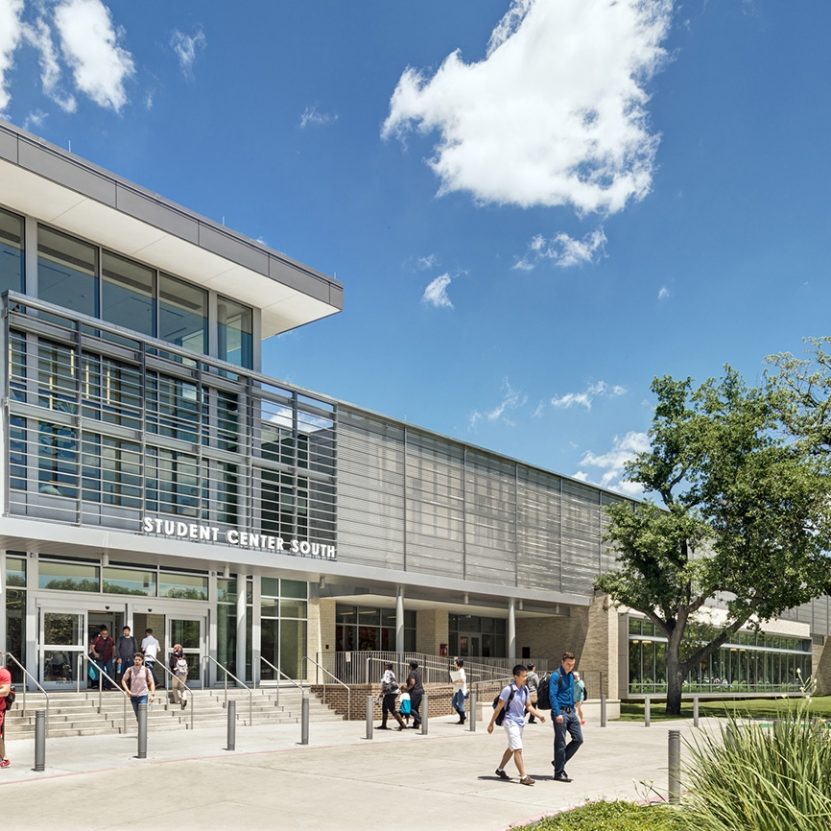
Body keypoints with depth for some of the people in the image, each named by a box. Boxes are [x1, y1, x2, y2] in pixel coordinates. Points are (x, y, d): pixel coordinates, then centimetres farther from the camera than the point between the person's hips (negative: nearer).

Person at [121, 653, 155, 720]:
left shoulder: (146, 670, -1)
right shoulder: (130, 670, 1)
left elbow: (151, 682, 2)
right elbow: (123, 680, 7)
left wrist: (152, 693, -12)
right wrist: (127, 690, -7)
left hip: (143, 695, -2)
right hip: (133, 695, 2)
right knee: (137, 715, 13)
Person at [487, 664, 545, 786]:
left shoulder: (525, 689, 3)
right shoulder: (508, 689, -17)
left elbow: (529, 706, 10)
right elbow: (499, 707, -11)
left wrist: (539, 715, -6)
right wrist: (491, 723, -7)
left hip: (520, 722, 8)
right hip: (510, 722, -8)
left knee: (511, 748, 19)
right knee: (518, 749, -12)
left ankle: (500, 770, 36)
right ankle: (523, 777, -11)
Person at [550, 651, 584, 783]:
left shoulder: (571, 675, 14)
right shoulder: (556, 675, -11)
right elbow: (552, 695, -16)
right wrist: (557, 714, -22)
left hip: (571, 712, 8)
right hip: (561, 712, -8)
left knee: (578, 739, 5)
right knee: (560, 743, -2)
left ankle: (559, 762, 19)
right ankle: (558, 773, 7)